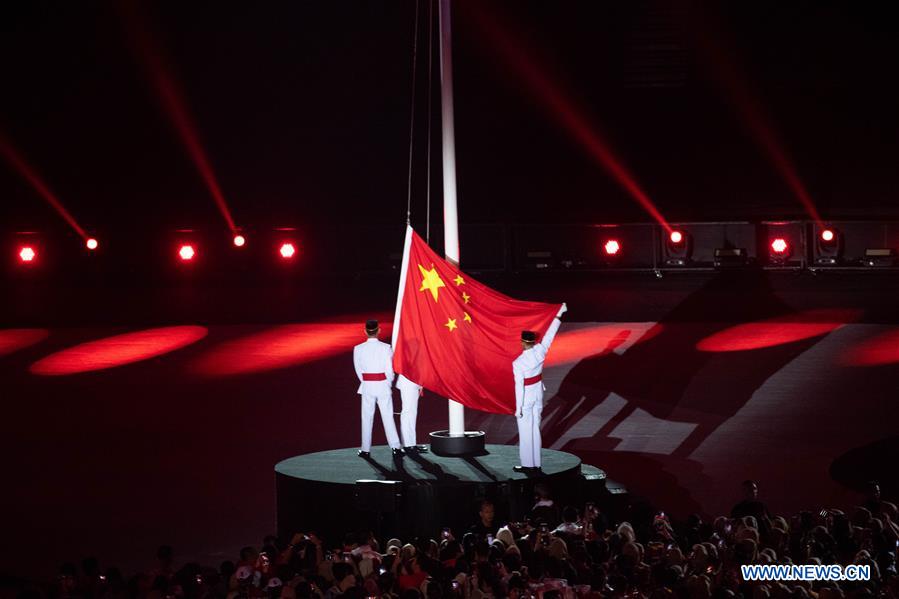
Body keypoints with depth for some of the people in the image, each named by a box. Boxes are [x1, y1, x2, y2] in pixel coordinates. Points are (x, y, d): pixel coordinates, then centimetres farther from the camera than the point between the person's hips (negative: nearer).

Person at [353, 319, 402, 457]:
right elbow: (390, 370, -6)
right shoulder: (386, 348, -9)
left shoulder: (358, 349, -6)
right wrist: (389, 384, 10)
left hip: (367, 386, 1)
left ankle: (366, 449, 11)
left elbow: (359, 370, 1)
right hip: (383, 385, -1)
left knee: (367, 418, 9)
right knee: (388, 417, 5)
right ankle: (395, 447, 3)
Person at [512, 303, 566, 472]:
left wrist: (518, 407, -13)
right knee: (535, 429, 14)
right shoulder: (540, 350, -11)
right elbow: (550, 333, 0)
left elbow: (519, 386, -21)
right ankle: (536, 464, 20)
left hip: (526, 397, -6)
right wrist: (559, 314, 10)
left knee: (525, 432, 5)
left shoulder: (518, 363, -23)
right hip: (538, 394, 6)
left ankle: (528, 465, 12)